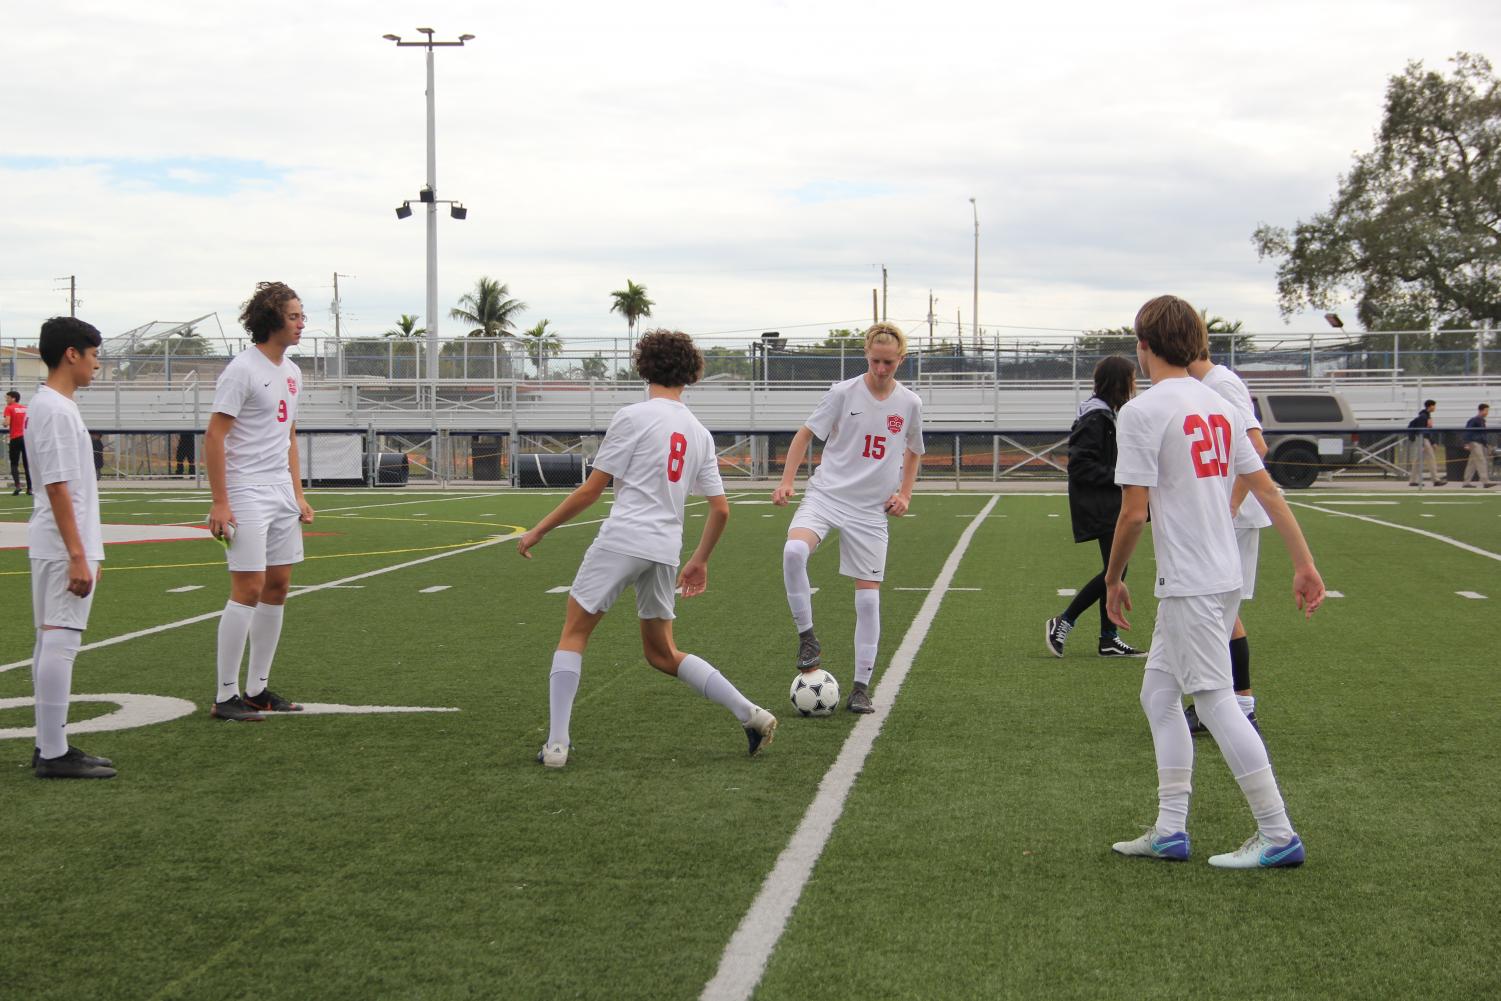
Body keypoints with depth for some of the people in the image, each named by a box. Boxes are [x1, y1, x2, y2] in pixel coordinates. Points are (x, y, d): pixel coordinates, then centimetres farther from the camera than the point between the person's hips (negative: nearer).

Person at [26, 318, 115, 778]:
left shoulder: (53, 407, 16)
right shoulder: (56, 410, -15)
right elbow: (57, 486, -19)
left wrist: (85, 550, 23)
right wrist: (78, 555, -21)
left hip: (54, 548, 11)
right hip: (63, 548, -11)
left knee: (51, 641, 12)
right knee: (60, 642, -9)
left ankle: (49, 747, 18)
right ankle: (53, 753, -7)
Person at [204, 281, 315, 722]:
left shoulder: (291, 372, 14)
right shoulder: (243, 369, -12)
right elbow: (214, 436, -15)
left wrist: (298, 494, 17)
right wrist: (220, 502, -19)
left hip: (280, 494, 9)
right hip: (246, 494, -9)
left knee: (278, 586, 9)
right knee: (248, 588, -10)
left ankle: (257, 689, 17)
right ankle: (225, 696, -4)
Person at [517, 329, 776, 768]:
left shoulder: (633, 416, -3)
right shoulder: (700, 433, 14)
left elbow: (591, 489, -4)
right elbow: (720, 509, 12)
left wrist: (539, 530, 5)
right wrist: (700, 560, 26)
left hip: (621, 539, -5)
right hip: (666, 549, 6)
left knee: (574, 633, 8)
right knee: (662, 654, 18)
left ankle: (556, 743, -2)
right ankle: (750, 714, 10)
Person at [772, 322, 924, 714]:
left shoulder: (909, 404, 3)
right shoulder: (844, 393, -5)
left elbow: (913, 452, 21)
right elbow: (806, 433, 2)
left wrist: (904, 495, 7)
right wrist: (787, 481, -9)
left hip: (871, 510, 2)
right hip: (826, 494, -2)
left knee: (868, 596, 0)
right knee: (794, 551, -32)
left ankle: (861, 687, 9)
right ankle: (807, 637, -14)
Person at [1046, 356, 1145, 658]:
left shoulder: (1105, 415, 15)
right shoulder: (1096, 418, -16)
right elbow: (1079, 465, -21)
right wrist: (1119, 478, -20)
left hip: (1109, 506, 10)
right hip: (1100, 508, -10)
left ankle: (1109, 639, 14)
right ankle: (1062, 623, -3)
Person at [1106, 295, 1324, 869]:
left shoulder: (1142, 412, -12)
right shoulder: (1220, 406, 12)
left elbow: (1133, 511, -15)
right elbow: (1266, 489, 11)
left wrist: (1114, 578, -2)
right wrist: (1304, 563, 12)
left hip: (1189, 585, -9)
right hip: (1225, 577, 9)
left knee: (1215, 701, -4)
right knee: (1158, 696, 15)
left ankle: (1278, 836, -2)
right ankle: (1170, 830, 16)